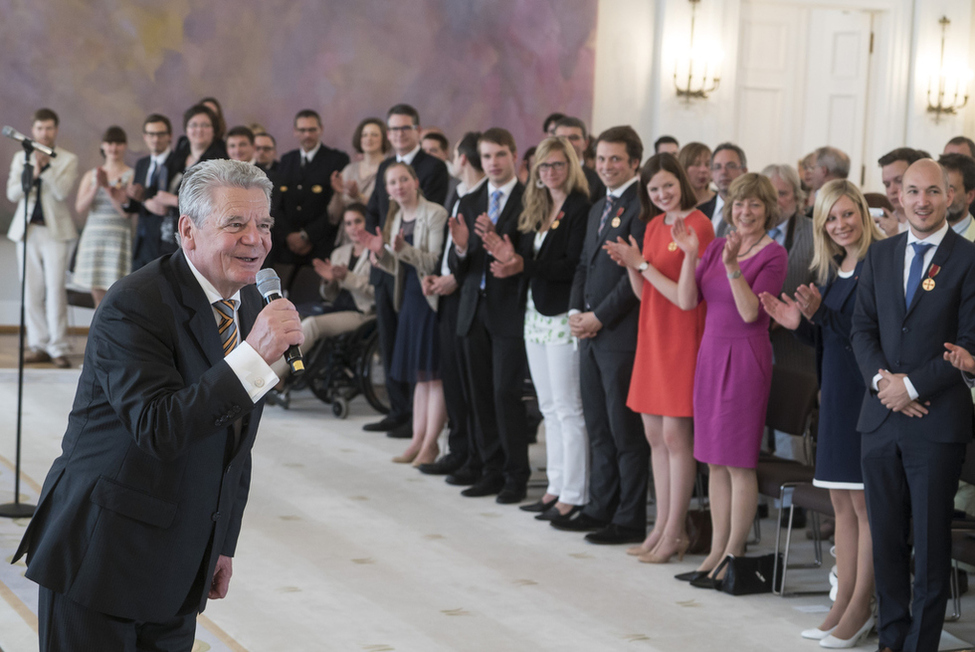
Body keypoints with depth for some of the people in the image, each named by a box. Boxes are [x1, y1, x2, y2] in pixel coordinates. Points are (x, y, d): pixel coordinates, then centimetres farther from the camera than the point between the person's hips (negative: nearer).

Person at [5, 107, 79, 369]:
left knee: (55, 290, -10)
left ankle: (58, 347, -6)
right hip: (27, 230, 3)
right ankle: (38, 345, 8)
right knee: (31, 291, 2)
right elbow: (12, 193, 1)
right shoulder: (21, 158, 12)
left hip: (54, 231, -3)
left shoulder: (68, 160, 3)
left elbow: (62, 192, -11)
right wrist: (33, 173, -13)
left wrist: (45, 166, -15)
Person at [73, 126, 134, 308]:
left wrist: (107, 187, -15)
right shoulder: (91, 176, 13)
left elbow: (127, 211, -9)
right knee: (98, 295, 6)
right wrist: (96, 187, -11)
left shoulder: (131, 176, -1)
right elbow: (80, 208, 2)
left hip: (118, 238, -4)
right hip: (93, 237, 4)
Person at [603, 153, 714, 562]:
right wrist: (630, 264, -4)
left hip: (682, 339, -8)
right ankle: (661, 527, 20)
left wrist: (642, 264, -15)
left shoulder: (698, 226, -13)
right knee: (654, 435, 11)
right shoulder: (654, 225, 12)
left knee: (675, 435, -4)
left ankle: (675, 533, 4)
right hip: (653, 336, 8)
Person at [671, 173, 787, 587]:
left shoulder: (773, 254, -7)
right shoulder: (717, 247, 10)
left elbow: (750, 312, -17)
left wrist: (732, 266, -27)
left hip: (745, 357, -7)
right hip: (711, 354, 7)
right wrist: (690, 255, -9)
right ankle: (716, 553, 17)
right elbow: (687, 301, 2)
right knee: (714, 460, 10)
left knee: (738, 462, -3)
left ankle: (733, 556, 5)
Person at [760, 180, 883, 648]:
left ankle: (860, 609, 5)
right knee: (842, 505, 12)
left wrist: (819, 313, -25)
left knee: (865, 503, -2)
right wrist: (799, 323, -1)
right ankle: (843, 601, 19)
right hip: (836, 394, 9)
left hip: (867, 394, -8)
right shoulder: (830, 270, 13)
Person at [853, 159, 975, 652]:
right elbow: (863, 328, 10)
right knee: (884, 537, 10)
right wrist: (881, 377, -7)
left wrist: (913, 385, -12)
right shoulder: (880, 255, 12)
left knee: (930, 541, 1)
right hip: (881, 418, 5)